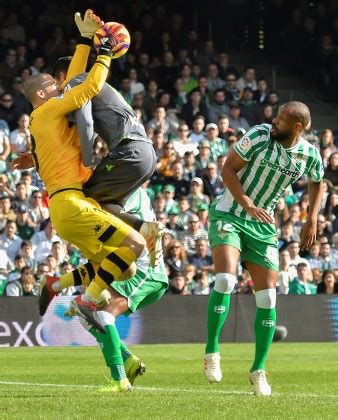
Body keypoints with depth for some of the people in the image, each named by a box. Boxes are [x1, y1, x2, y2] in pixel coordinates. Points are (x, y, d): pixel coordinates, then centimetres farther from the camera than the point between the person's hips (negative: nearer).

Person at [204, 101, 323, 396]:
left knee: (267, 297, -1)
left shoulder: (309, 155, -6)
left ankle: (259, 370, 11)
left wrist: (312, 220, 6)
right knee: (225, 279, -24)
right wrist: (249, 205, -21)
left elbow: (317, 183, 16)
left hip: (263, 226, 3)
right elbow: (228, 169, -11)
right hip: (229, 216, -3)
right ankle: (211, 352, -9)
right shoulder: (259, 136, -16)